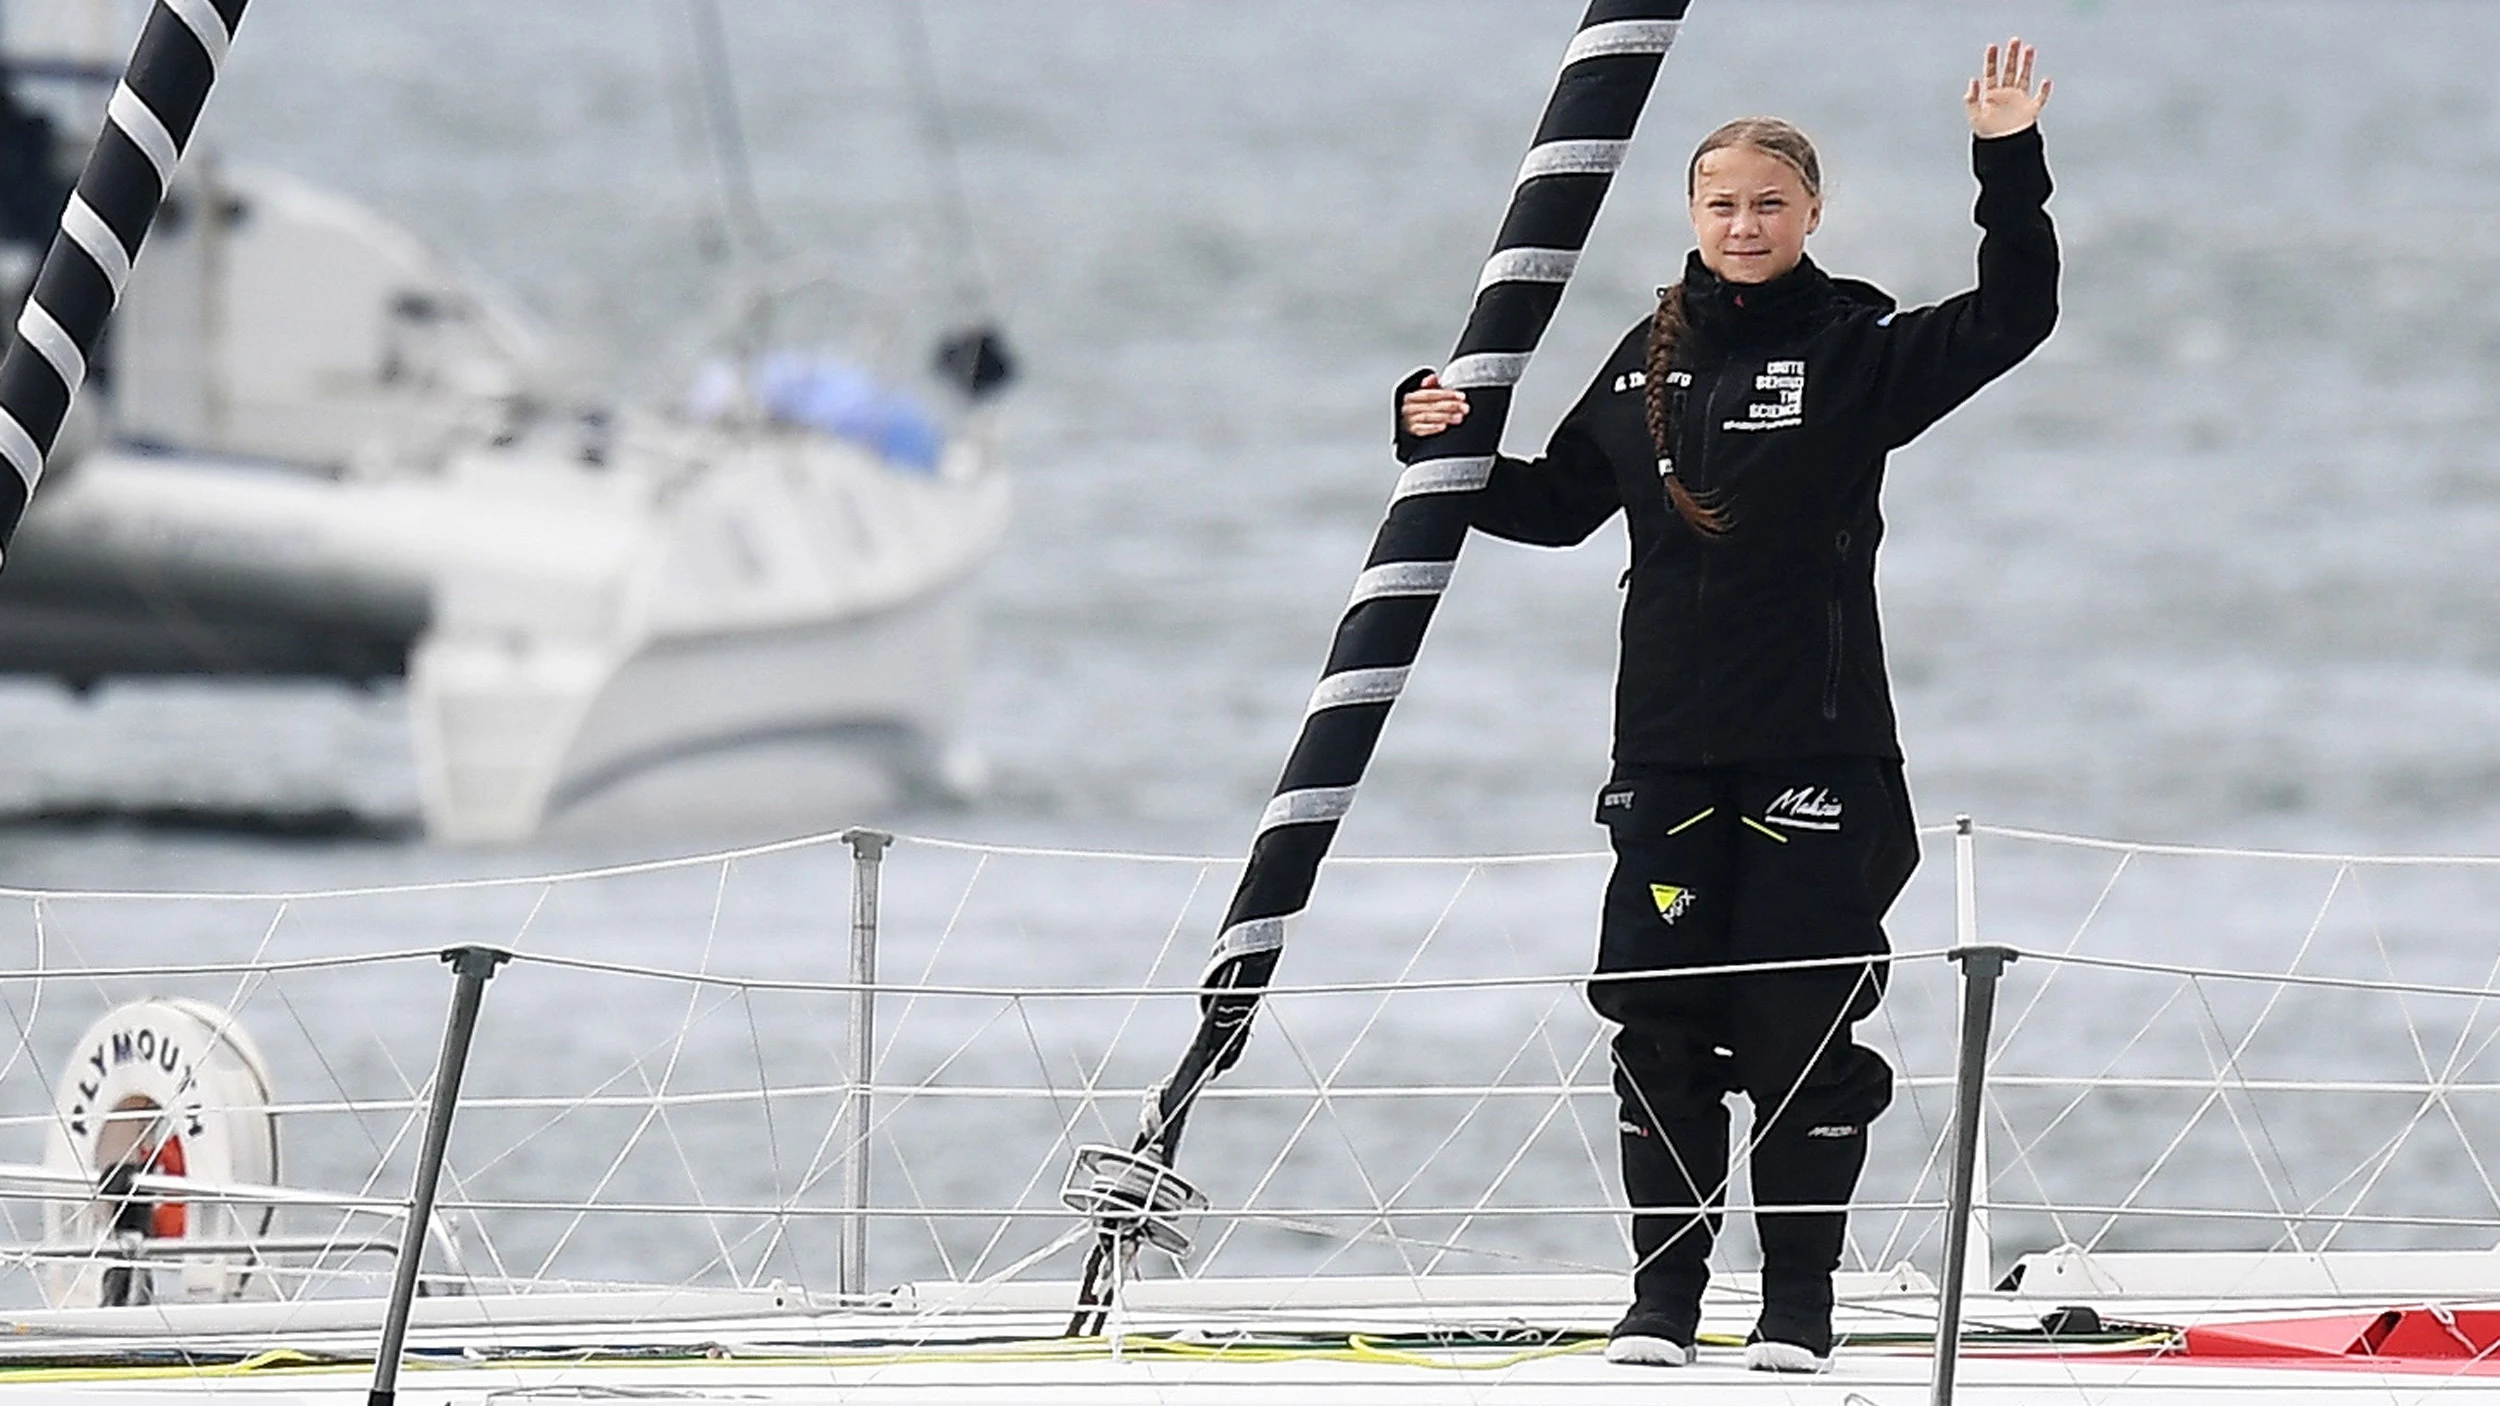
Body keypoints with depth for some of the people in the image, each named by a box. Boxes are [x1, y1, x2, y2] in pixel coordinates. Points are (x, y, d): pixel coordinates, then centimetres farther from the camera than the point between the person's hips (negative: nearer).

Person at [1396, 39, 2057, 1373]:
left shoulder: (1858, 351, -1)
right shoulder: (1648, 362, 11)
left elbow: (2011, 318, -12)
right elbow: (1558, 503, 21)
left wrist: (2010, 166, -20)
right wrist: (1448, 447, 6)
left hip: (1817, 747, -4)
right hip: (1669, 747, 4)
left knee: (1802, 1027, -2)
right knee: (1661, 1019, 3)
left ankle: (1798, 1303, 4)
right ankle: (1662, 1294, 11)